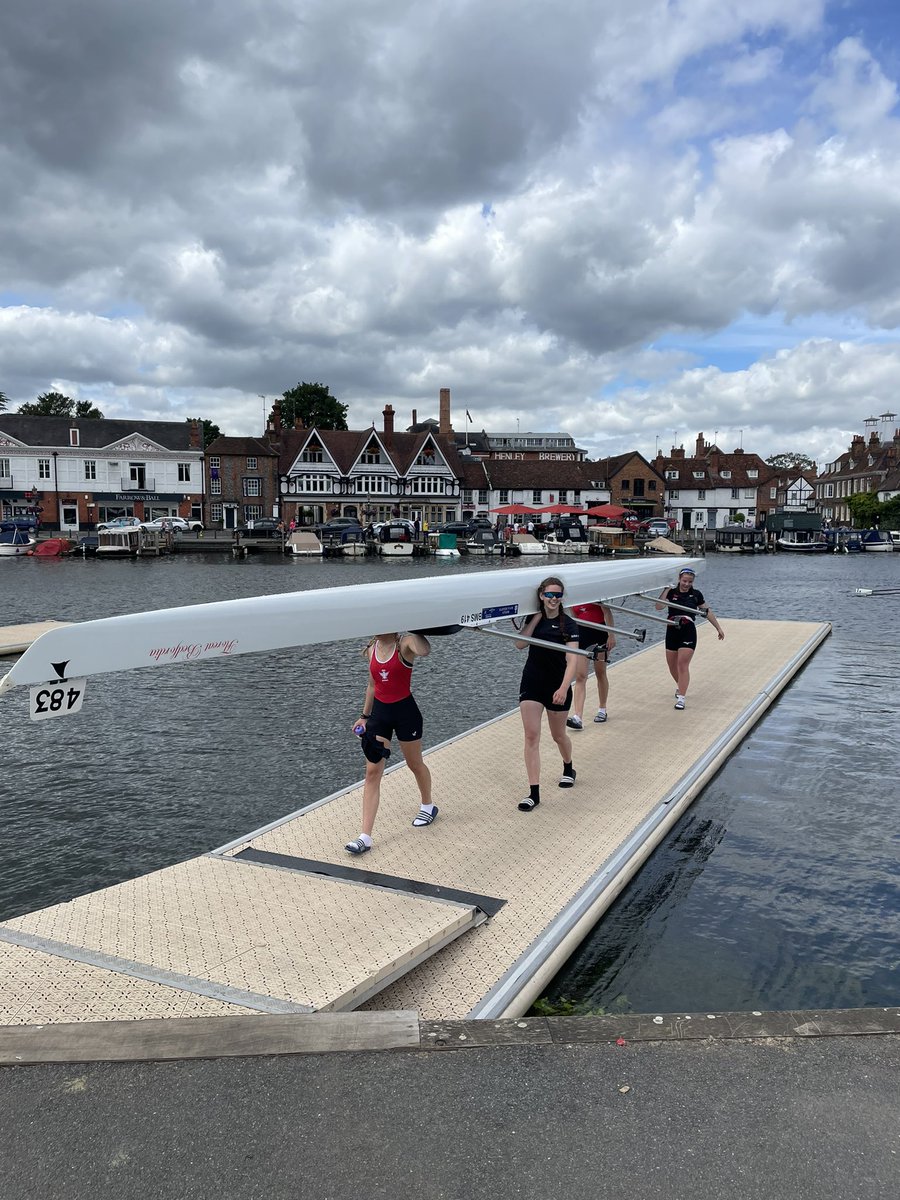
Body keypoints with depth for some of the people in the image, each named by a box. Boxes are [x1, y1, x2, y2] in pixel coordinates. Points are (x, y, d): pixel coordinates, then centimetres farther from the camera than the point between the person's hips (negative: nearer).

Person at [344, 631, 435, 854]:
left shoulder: (405, 643, -14)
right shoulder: (372, 649, 4)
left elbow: (424, 651, -40)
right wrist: (365, 716, 16)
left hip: (405, 711, -4)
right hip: (379, 711, 5)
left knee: (414, 764, 16)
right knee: (372, 773, -2)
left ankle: (427, 807, 45)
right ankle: (365, 837, -2)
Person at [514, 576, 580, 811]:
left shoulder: (568, 624, -10)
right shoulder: (534, 618, 1)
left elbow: (572, 660, -17)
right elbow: (520, 644, -12)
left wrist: (564, 688, -29)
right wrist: (537, 617, -13)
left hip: (557, 687, -2)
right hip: (532, 684, 2)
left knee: (558, 735, 15)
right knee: (531, 737, -6)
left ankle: (568, 769, 47)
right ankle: (534, 793, -3)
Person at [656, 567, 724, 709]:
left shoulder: (696, 595, 2)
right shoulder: (671, 592, 0)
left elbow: (707, 612, 11)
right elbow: (659, 606, -16)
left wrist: (718, 628, 14)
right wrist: (666, 589, -16)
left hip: (688, 633, -2)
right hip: (672, 632, 2)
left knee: (683, 665, -11)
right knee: (672, 665, 13)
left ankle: (681, 698, -10)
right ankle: (680, 686, 42)